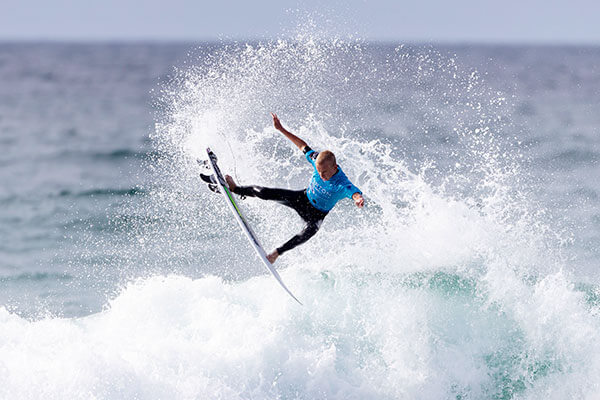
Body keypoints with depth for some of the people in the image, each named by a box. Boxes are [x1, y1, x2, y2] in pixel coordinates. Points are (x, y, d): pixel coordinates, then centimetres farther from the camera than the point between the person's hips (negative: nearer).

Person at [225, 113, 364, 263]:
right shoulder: (318, 161, -21)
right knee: (263, 193, -3)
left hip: (317, 214, -4)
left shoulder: (342, 185, -36)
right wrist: (281, 129, -3)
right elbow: (304, 146, -6)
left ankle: (276, 253, -24)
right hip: (303, 198, 4)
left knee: (310, 230, -37)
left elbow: (355, 193, -56)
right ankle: (235, 189, 25)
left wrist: (359, 199, -82)